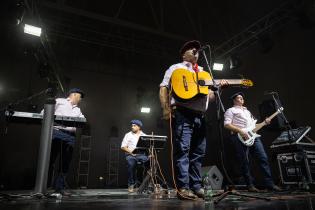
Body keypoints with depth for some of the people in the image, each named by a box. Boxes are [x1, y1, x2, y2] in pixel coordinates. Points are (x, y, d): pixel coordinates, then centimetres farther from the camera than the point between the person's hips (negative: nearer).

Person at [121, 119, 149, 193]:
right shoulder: (128, 135, 12)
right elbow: (123, 147, 4)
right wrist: (130, 151, -14)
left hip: (141, 154, 1)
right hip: (130, 155, -1)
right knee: (131, 164, -34)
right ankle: (131, 185, -17)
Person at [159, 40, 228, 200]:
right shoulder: (176, 68, 13)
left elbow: (209, 96, 27)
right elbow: (163, 87, 0)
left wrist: (219, 87, 8)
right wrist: (166, 108, -14)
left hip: (200, 116, 7)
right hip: (182, 113, -6)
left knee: (198, 151, 5)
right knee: (182, 149, -11)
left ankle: (196, 186, 14)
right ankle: (183, 188, -7)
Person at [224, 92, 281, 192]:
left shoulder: (247, 111, 32)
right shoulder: (231, 110, 9)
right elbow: (227, 124, -6)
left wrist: (264, 122, 13)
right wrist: (240, 131, -15)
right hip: (241, 138, -6)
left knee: (263, 158, 0)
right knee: (245, 162, -4)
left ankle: (269, 183, 6)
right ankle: (250, 185, 6)